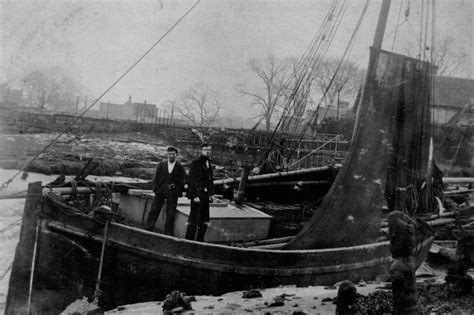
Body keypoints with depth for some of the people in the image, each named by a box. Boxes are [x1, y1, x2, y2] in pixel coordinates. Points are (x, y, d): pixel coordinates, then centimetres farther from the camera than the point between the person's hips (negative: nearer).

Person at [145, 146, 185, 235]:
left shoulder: (180, 168, 4)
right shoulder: (161, 165, 9)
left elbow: (182, 181, 3)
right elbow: (156, 178, 8)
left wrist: (178, 192, -6)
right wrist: (156, 188, -2)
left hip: (172, 193, -2)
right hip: (160, 191, 2)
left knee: (170, 214, 1)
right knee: (154, 211, 2)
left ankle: (168, 233, 10)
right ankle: (148, 230, 10)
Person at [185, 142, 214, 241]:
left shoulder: (209, 164, 15)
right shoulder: (195, 163, -8)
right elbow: (191, 180, -12)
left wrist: (210, 194, 12)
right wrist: (195, 195, -17)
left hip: (205, 195, 8)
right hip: (197, 194, -8)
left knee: (204, 221, 8)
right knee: (194, 219, -6)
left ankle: (200, 241, 16)